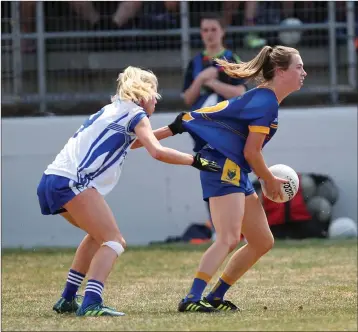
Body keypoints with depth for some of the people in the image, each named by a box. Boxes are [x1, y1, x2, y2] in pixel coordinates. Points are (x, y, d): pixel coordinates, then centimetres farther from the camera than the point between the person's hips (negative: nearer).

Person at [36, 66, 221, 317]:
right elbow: (157, 152, -15)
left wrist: (172, 129, 42)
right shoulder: (136, 115, 0)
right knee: (114, 242, -8)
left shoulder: (113, 110, 25)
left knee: (100, 236, 26)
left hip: (52, 181, 9)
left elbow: (131, 139, 44)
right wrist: (195, 161, -8)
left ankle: (67, 300, 24)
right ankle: (90, 303, -27)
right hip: (71, 182, -9)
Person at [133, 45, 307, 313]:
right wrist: (270, 181, -2)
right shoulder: (266, 102, -14)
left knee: (263, 242, 11)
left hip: (236, 173, 10)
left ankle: (215, 297, 15)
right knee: (229, 239, -23)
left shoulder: (264, 98, 16)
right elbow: (251, 152, -14)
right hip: (223, 167, -10)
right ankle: (192, 300, -31)